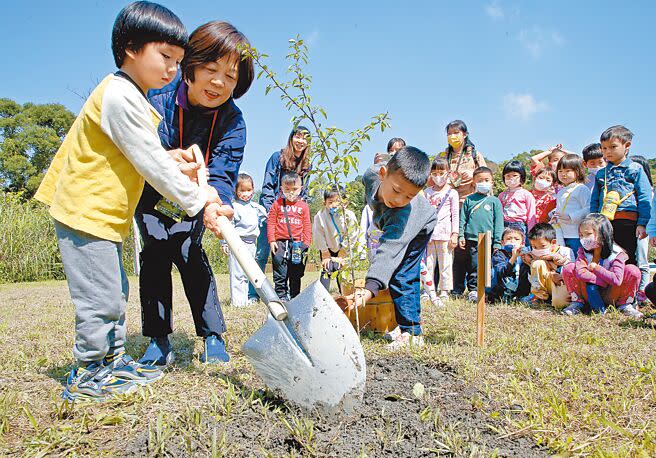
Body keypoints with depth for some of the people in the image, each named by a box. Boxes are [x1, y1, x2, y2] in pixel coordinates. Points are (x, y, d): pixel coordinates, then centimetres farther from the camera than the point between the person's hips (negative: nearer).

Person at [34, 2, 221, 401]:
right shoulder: (120, 95, -18)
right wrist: (196, 199, -15)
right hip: (86, 214, -11)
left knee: (115, 293, 16)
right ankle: (87, 375, 10)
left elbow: (143, 158, 18)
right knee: (100, 297, -4)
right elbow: (150, 162, -21)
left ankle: (114, 361, 28)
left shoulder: (133, 98, 15)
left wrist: (178, 169, 2)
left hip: (104, 215, 11)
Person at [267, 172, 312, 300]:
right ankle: (281, 296, 7)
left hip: (298, 243, 1)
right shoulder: (277, 204, 5)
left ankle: (294, 297, 20)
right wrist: (271, 240, -4)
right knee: (280, 273, -2)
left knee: (296, 273, 9)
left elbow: (307, 226, 8)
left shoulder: (303, 206, 8)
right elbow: (271, 223, 4)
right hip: (280, 243, -1)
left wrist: (306, 243, 1)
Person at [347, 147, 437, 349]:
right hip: (392, 224, 7)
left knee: (400, 277, -15)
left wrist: (370, 287, -68)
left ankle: (412, 332, -5)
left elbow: (390, 251, -58)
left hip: (419, 229, -6)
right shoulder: (372, 175, -33)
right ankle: (412, 318, 31)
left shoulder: (406, 213, -48)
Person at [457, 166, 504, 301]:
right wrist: (461, 236, 1)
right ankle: (473, 289, 12)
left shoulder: (494, 201, 7)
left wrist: (497, 242, -1)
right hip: (471, 239, 0)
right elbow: (462, 219, 10)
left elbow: (498, 223, 5)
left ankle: (474, 290, 11)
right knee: (474, 266, 3)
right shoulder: (469, 199, 10)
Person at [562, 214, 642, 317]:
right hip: (591, 293, 2)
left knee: (633, 271, -27)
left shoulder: (616, 253, -15)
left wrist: (596, 268, -23)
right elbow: (580, 273, -27)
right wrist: (606, 281, -28)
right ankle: (577, 303, -3)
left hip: (610, 297, -2)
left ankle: (624, 305, -4)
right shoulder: (583, 251, -8)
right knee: (568, 269, -21)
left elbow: (617, 280, -30)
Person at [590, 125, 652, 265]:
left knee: (628, 258, 0)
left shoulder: (636, 169, 2)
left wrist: (642, 224, -9)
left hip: (627, 222, -4)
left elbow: (645, 199, -3)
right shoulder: (601, 173, 13)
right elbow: (594, 201, 16)